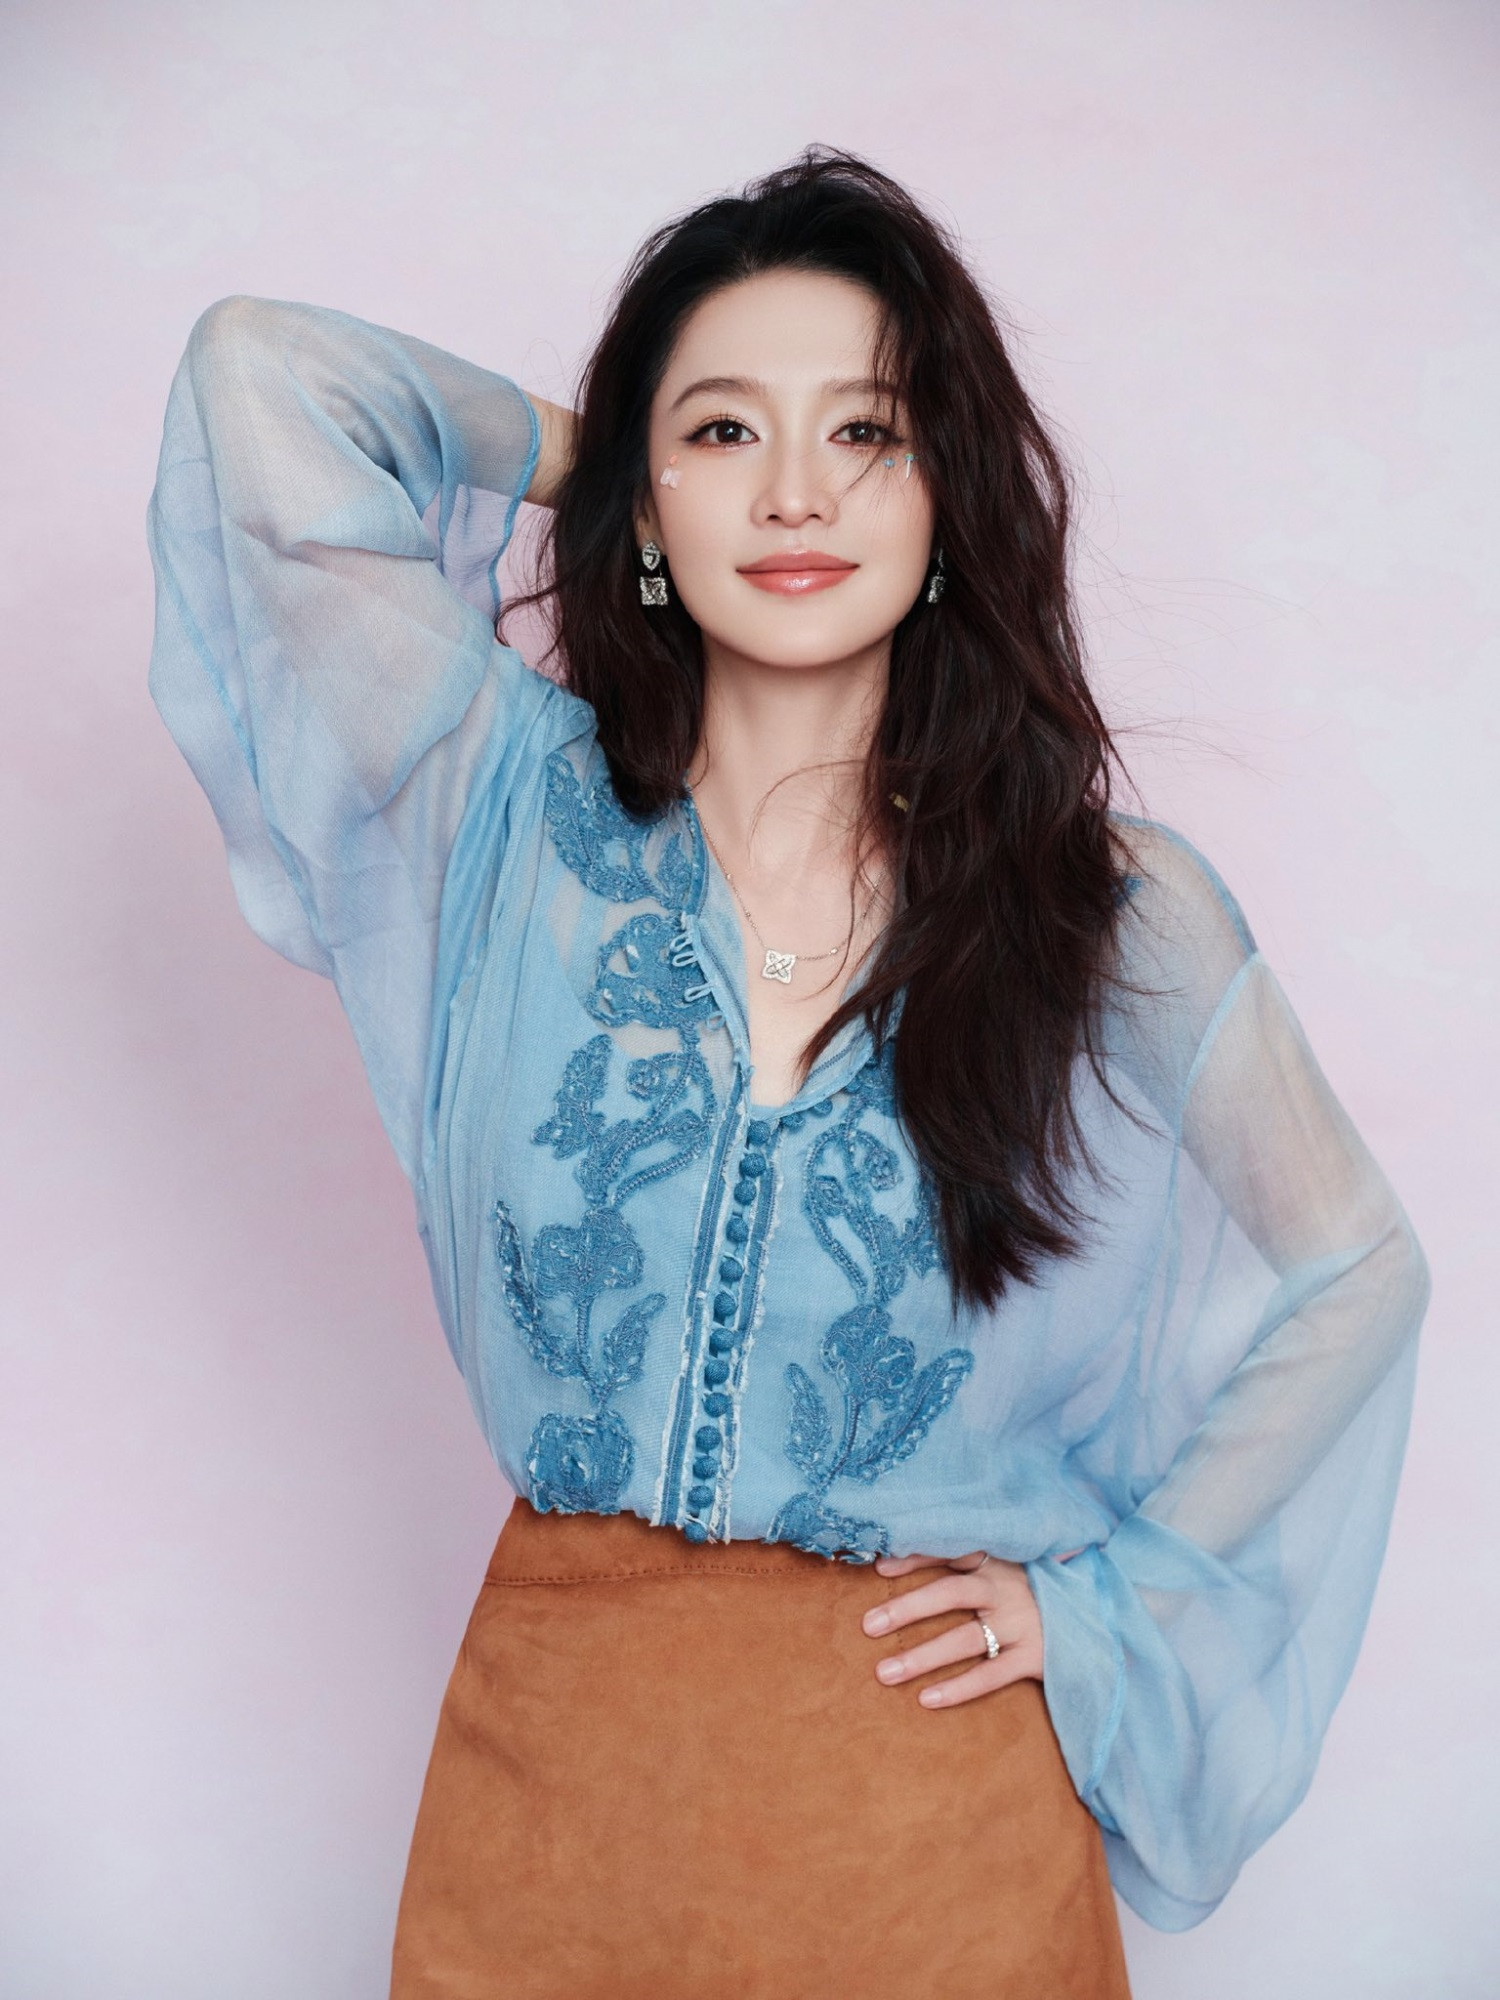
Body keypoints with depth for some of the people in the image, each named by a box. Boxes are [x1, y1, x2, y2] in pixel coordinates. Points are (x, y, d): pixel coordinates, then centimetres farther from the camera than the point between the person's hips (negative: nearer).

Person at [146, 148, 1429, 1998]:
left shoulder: (1117, 914, -7)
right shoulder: (512, 813, -6)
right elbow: (265, 380, -9)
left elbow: (1349, 1277, 5)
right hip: (555, 1750, 1)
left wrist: (1106, 1588, 0)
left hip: (933, 1760, 0)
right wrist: (564, 453, 3)